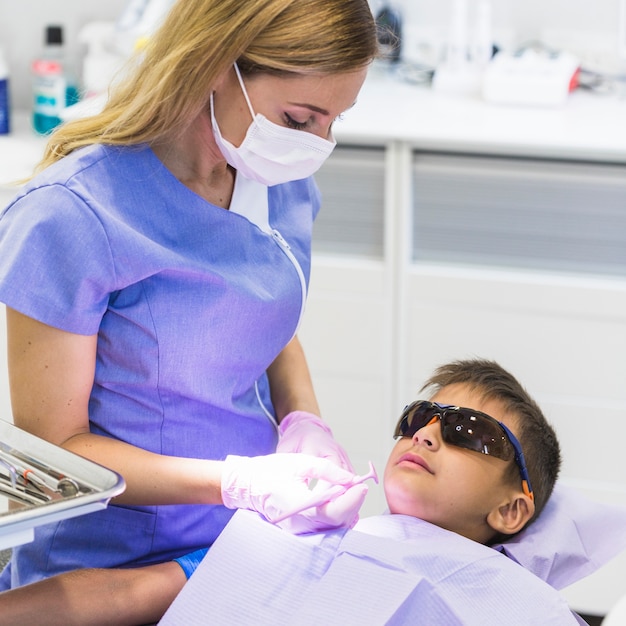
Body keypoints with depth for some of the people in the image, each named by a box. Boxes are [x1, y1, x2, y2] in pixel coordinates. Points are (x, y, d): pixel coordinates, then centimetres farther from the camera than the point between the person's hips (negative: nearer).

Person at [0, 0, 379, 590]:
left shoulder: (284, 187, 3)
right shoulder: (70, 216, -19)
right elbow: (52, 444, -13)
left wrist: (304, 421, -2)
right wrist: (242, 481, -24)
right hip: (111, 561, -6)